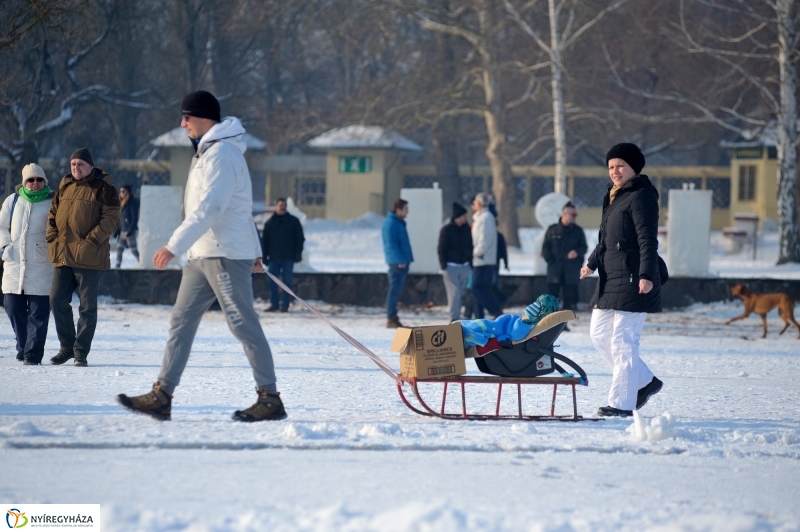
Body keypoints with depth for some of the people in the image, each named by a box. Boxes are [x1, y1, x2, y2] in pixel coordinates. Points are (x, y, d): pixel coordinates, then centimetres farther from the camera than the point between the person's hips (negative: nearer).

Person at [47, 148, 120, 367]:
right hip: (63, 256, 6)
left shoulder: (103, 188, -3)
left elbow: (111, 218, -9)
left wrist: (92, 240, -17)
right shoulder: (65, 186, 16)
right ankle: (67, 346, 18)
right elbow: (53, 214, 20)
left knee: (87, 306, -1)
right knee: (57, 300, 5)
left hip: (89, 257, -6)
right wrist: (52, 239, 5)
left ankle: (81, 351, 5)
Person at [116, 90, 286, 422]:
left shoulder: (222, 153, -13)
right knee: (182, 320, 5)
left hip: (226, 254, -10)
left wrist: (175, 245, -28)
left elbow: (209, 207, -24)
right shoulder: (207, 152, 20)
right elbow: (240, 207, 26)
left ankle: (270, 399, -3)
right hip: (203, 255, 10)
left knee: (242, 324, -7)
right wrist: (254, 251, 28)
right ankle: (161, 397, 3)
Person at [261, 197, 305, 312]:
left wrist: (298, 253, -4)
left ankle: (285, 304, 1)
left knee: (287, 281, -1)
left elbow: (300, 238, 5)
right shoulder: (270, 222, 10)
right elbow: (265, 241, 11)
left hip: (288, 257, -2)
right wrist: (265, 256, 4)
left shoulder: (293, 221, 6)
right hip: (274, 257, 2)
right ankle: (274, 304, 6)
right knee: (272, 281, -1)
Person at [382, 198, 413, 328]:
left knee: (396, 290, 12)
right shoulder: (391, 223, -14)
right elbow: (391, 244, -19)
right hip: (397, 263, -10)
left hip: (402, 262, 10)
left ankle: (393, 317, 16)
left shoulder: (399, 223, 17)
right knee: (395, 290, -8)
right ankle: (391, 319, -6)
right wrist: (400, 260, -21)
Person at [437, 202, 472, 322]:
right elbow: (441, 249, -5)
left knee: (461, 293, 3)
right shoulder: (446, 230, -6)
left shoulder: (466, 229, 8)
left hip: (464, 266, 5)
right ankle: (454, 318, -10)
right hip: (451, 266, -5)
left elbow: (470, 247, 14)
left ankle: (456, 317, 10)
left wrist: (471, 263, 9)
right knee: (455, 292, -11)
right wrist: (443, 266, -10)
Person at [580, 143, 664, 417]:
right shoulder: (613, 197, 19)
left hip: (633, 281, -10)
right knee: (599, 333, 13)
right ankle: (645, 381, 22)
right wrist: (592, 263, 34)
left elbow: (648, 240, -19)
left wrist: (646, 275, -26)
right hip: (610, 279, 10)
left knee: (623, 341, -10)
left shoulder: (641, 196, -11)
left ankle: (621, 402, -6)